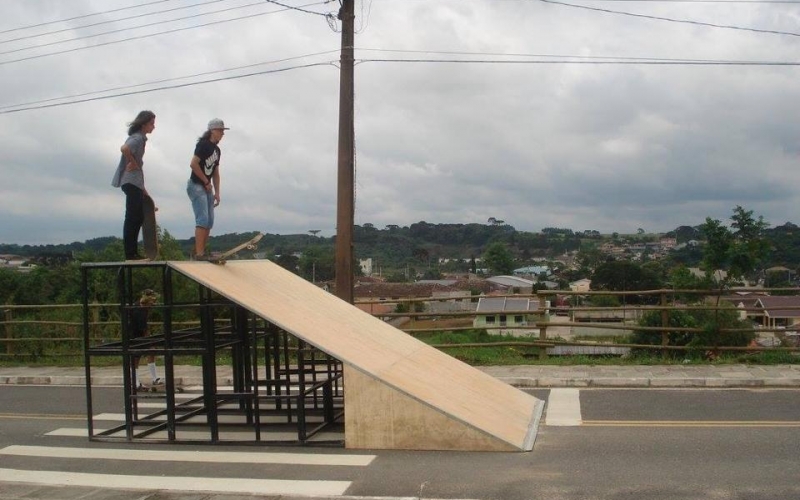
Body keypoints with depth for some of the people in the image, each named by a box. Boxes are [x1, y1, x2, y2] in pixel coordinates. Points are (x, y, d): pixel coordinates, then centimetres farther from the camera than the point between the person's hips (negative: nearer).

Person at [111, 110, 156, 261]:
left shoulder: (140, 138, 19)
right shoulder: (137, 138, -12)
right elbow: (124, 149, -35)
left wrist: (142, 188, 21)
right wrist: (133, 163, -18)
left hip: (135, 182, 10)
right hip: (131, 182, -10)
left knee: (137, 217, 11)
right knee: (133, 217, -8)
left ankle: (132, 252, 16)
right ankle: (130, 253, -6)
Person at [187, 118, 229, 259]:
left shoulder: (217, 150, 15)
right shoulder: (203, 145, -11)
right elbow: (193, 164, -21)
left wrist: (217, 193, 13)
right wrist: (206, 182, -14)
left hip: (207, 188, 9)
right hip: (196, 186, -9)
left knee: (209, 222, 7)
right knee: (202, 220, -16)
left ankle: (201, 251, 15)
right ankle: (199, 253, -17)